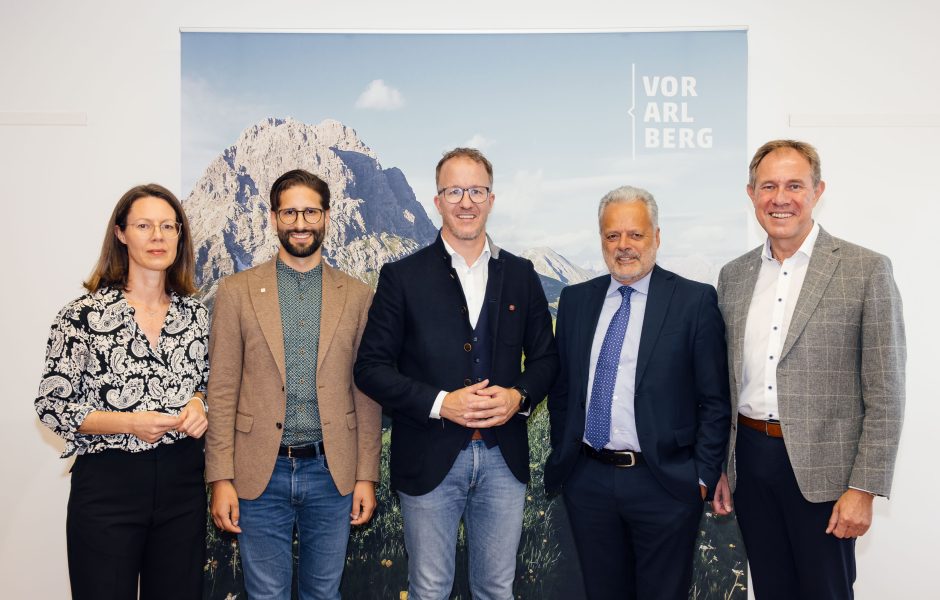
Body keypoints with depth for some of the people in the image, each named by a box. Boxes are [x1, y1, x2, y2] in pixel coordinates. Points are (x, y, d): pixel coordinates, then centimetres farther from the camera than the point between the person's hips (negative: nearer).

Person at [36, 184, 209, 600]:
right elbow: (51, 406, -4)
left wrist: (196, 404, -4)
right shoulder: (83, 315, -6)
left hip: (181, 482, 4)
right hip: (108, 483, -3)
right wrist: (128, 423, -16)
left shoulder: (195, 313, 5)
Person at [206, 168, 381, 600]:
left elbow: (367, 394, 4)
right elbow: (222, 392, -1)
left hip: (332, 472, 1)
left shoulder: (357, 296, 4)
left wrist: (366, 476, 1)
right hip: (261, 473, -1)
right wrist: (221, 478, -5)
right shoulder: (236, 292, 1)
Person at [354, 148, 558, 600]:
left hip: (504, 459, 3)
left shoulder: (520, 275, 6)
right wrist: (440, 403, -18)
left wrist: (519, 396, -10)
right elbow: (371, 366, -6)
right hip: (430, 460, -2)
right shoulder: (402, 276, -3)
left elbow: (545, 356, 11)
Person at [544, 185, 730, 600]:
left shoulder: (695, 301, -5)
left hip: (664, 484, -3)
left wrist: (703, 476, -7)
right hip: (586, 480, 4)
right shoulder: (575, 300, 6)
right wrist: (561, 456, 9)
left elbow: (715, 400, -4)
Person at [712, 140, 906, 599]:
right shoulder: (733, 275, 7)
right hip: (749, 459, 4)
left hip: (821, 469, -4)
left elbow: (884, 394, -8)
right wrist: (718, 468, 10)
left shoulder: (866, 270, -7)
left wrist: (863, 489, -12)